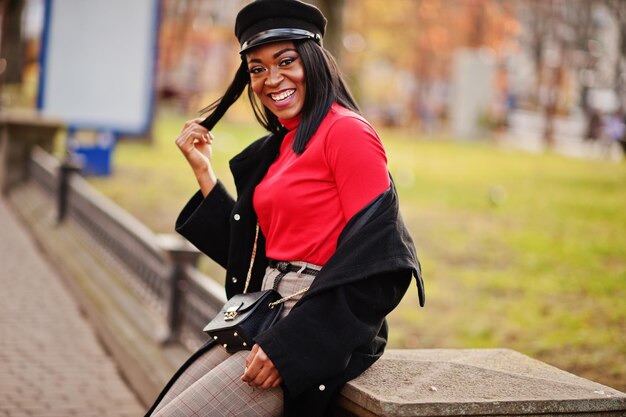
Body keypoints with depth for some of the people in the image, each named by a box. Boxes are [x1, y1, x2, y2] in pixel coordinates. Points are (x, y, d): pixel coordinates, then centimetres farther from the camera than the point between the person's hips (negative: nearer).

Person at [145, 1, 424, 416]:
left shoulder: (347, 131, -11)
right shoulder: (279, 145, 15)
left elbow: (373, 258, -17)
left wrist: (289, 343, -20)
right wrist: (204, 171, 13)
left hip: (318, 333, -8)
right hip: (267, 320, 8)